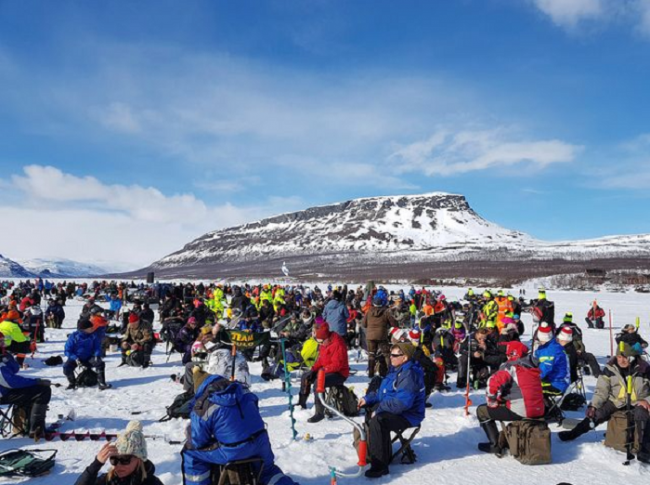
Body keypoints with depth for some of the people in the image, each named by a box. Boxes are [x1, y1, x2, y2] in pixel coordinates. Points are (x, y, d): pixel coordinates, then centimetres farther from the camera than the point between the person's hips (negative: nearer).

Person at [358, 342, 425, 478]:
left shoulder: (409, 375, -25)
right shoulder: (397, 369, 9)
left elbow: (402, 402, -33)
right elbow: (383, 392, 19)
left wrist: (379, 410, -26)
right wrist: (368, 398, 5)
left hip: (407, 415, -11)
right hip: (392, 407, 11)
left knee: (377, 421, -30)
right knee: (369, 411, 16)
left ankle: (380, 465, -21)